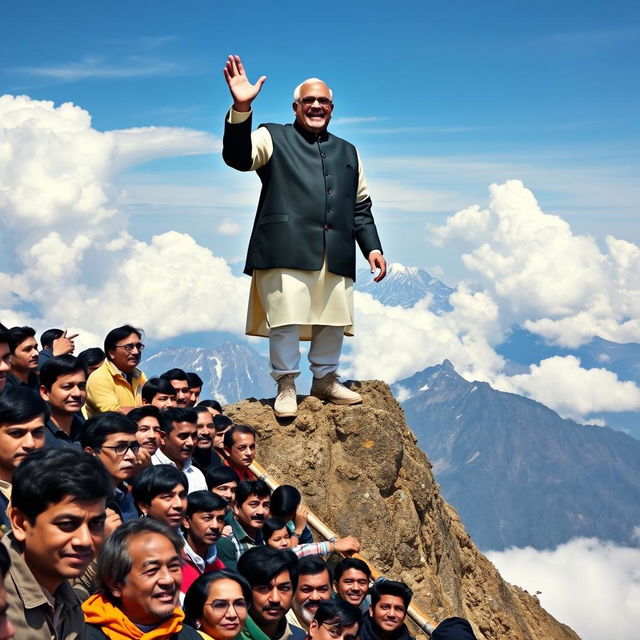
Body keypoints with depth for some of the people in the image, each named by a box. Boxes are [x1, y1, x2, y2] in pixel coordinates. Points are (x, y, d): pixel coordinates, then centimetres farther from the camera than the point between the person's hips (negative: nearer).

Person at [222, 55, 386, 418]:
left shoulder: (348, 153, 26)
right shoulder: (273, 138, 12)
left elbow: (361, 205, 24)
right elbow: (238, 157, -8)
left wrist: (372, 247, 12)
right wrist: (241, 109, -23)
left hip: (336, 254, 4)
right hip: (287, 249, -4)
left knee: (334, 319, 3)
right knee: (286, 318, -7)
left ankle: (325, 380, 19)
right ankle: (286, 386, 4)